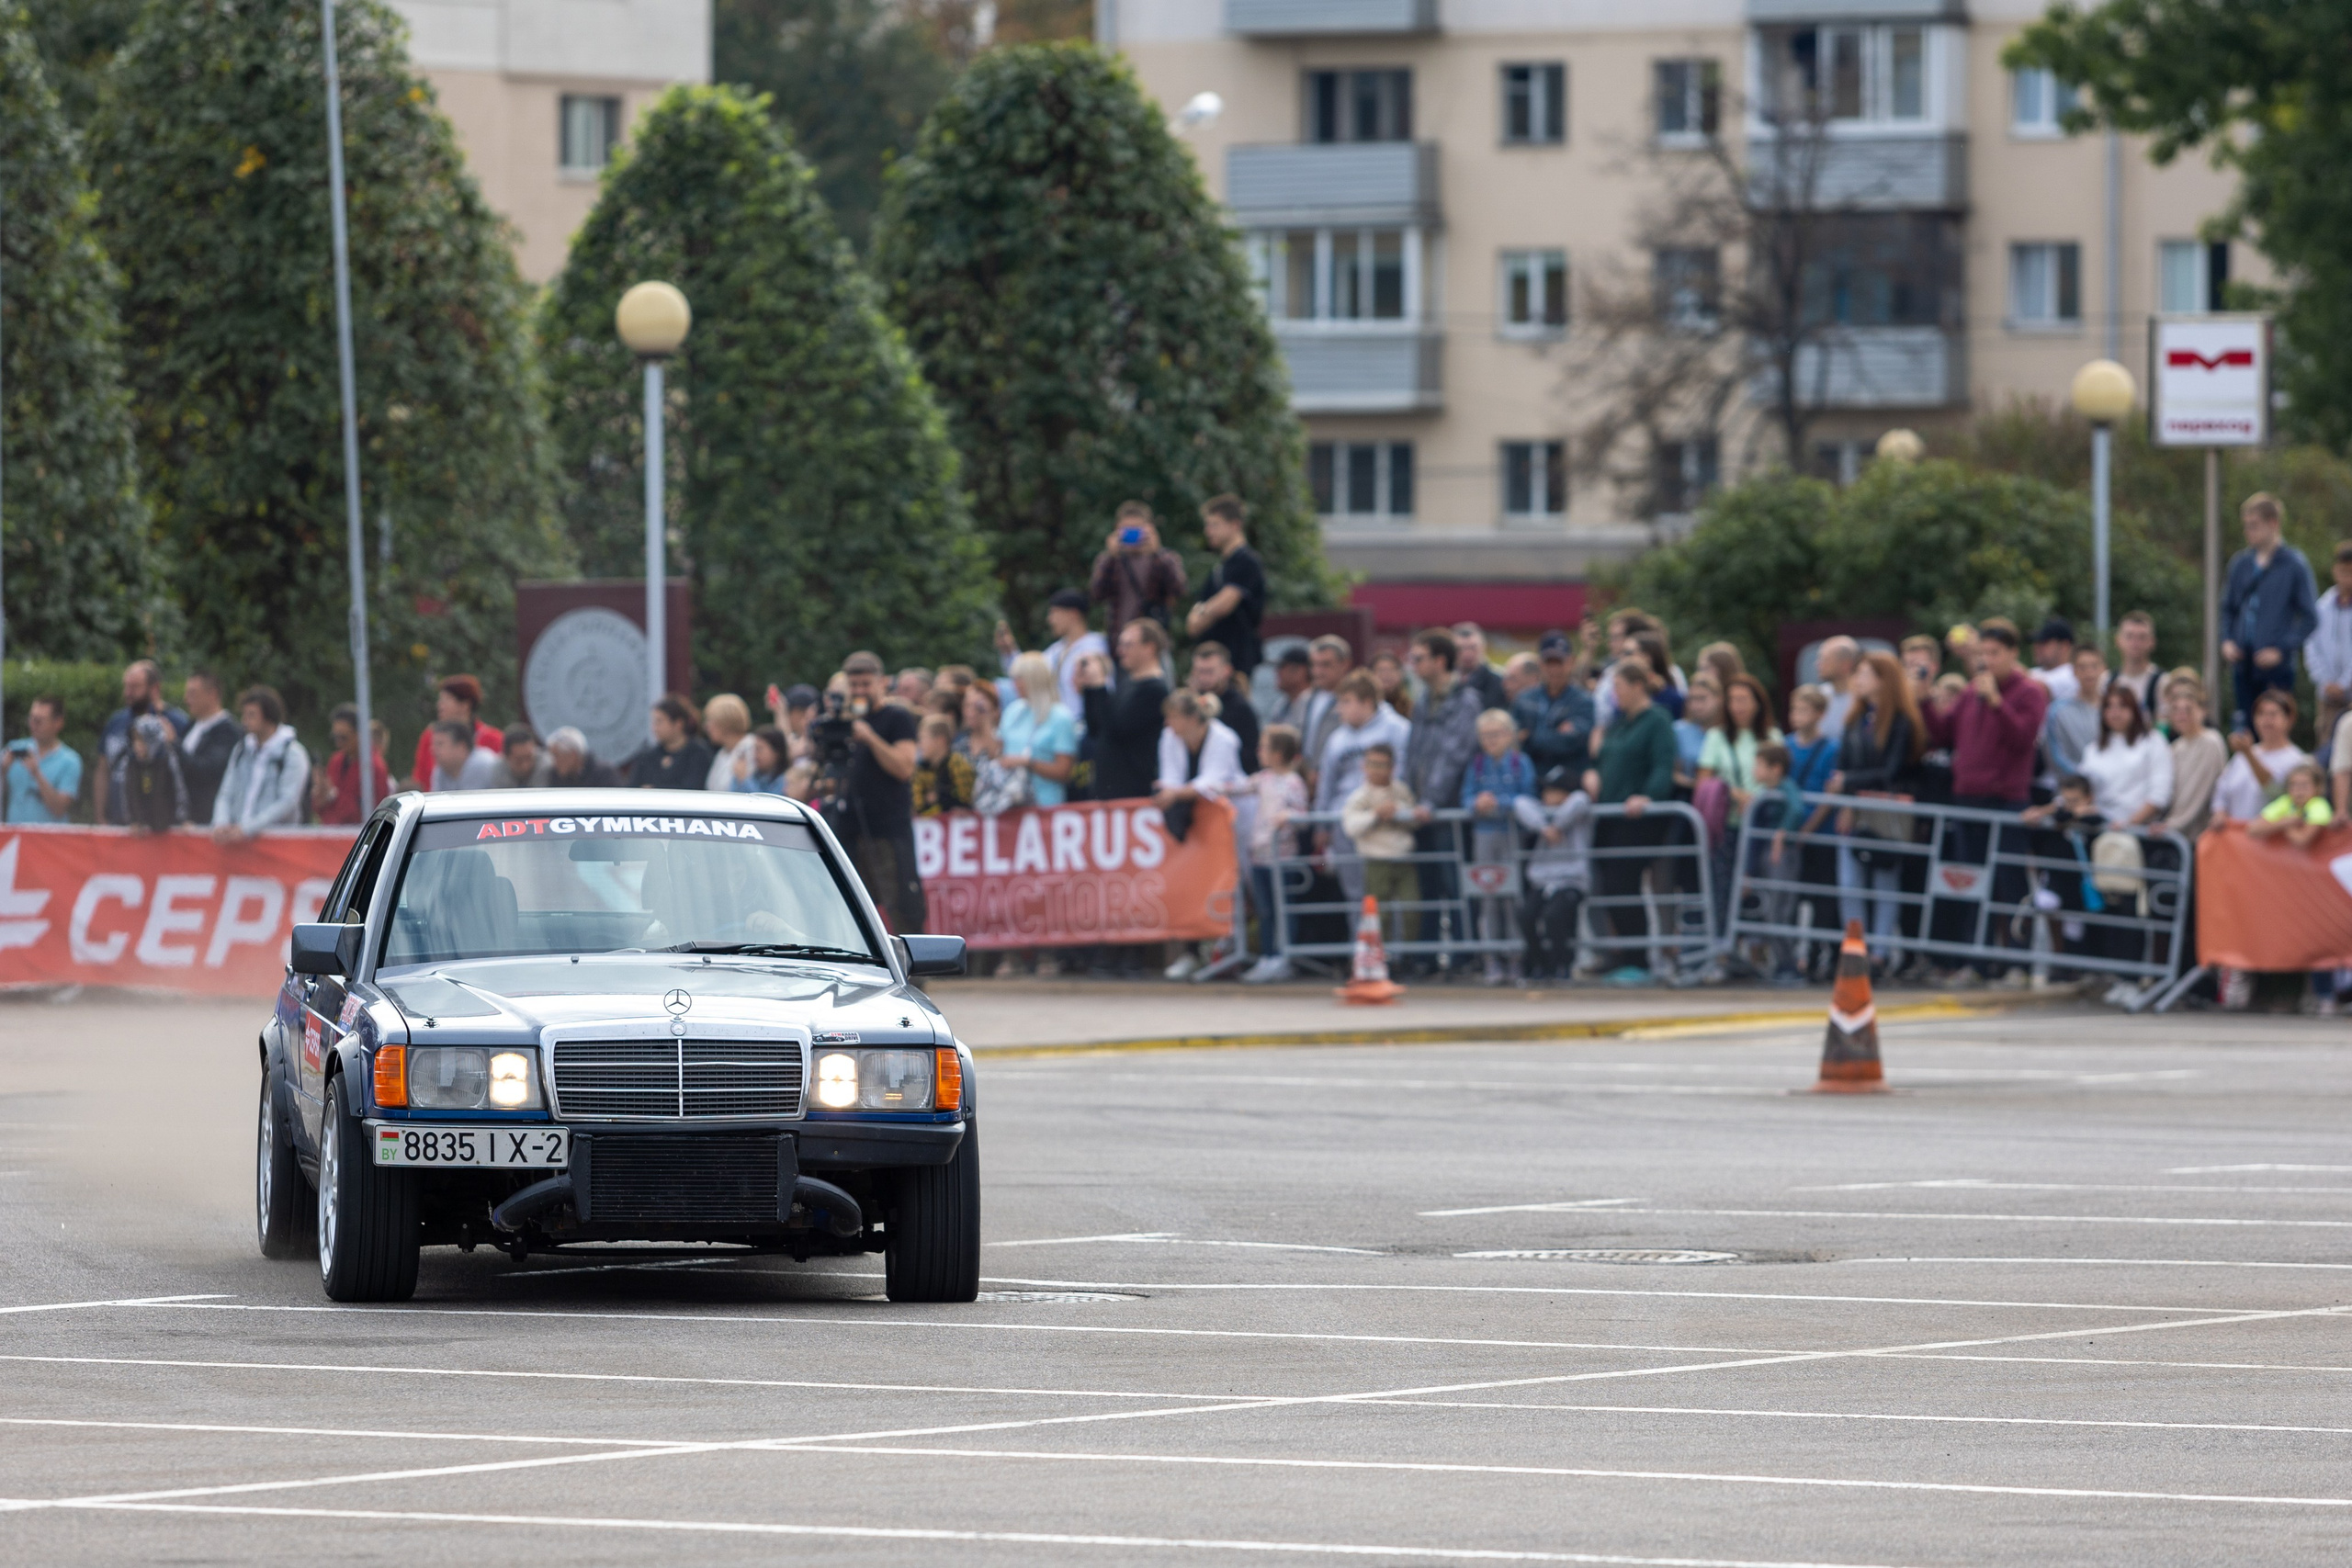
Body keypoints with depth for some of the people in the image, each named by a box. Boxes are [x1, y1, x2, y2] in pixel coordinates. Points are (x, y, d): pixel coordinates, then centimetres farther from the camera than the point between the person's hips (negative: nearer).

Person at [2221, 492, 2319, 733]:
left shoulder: (2294, 564, -6)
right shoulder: (2241, 563, 8)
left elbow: (2310, 618, -5)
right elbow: (2228, 608, 20)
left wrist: (2281, 649, -13)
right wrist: (2227, 640, 2)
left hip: (2277, 668, -5)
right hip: (2243, 665, 5)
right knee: (2242, 729, 7)